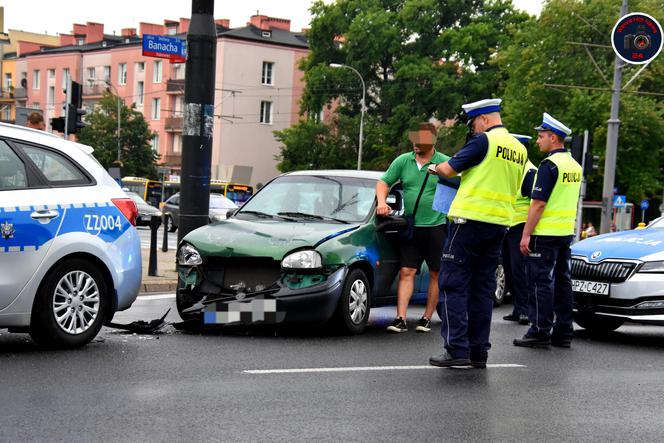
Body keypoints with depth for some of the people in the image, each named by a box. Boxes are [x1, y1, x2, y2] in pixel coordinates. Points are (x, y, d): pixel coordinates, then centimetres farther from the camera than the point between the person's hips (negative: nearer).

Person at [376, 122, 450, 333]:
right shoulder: (402, 161, 5)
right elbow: (383, 182, 11)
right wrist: (382, 202, -6)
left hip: (437, 227, -2)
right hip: (411, 227, 2)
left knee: (436, 274, 3)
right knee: (406, 272, -5)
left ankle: (427, 318, 13)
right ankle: (401, 318, -8)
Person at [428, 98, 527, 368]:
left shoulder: (484, 141, -10)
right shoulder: (520, 149, 14)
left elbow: (449, 169, -7)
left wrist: (436, 168, 15)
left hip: (471, 221, -8)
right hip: (499, 224, 8)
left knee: (453, 285, -3)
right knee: (483, 288, 11)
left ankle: (456, 349, -9)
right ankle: (479, 351, 11)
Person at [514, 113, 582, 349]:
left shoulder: (549, 165, -14)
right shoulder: (575, 165, 13)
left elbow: (539, 203, -18)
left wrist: (526, 234, -16)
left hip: (545, 233, -9)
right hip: (566, 232, 9)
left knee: (541, 282, -4)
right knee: (562, 281, 11)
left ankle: (540, 331, -3)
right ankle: (563, 332, 14)